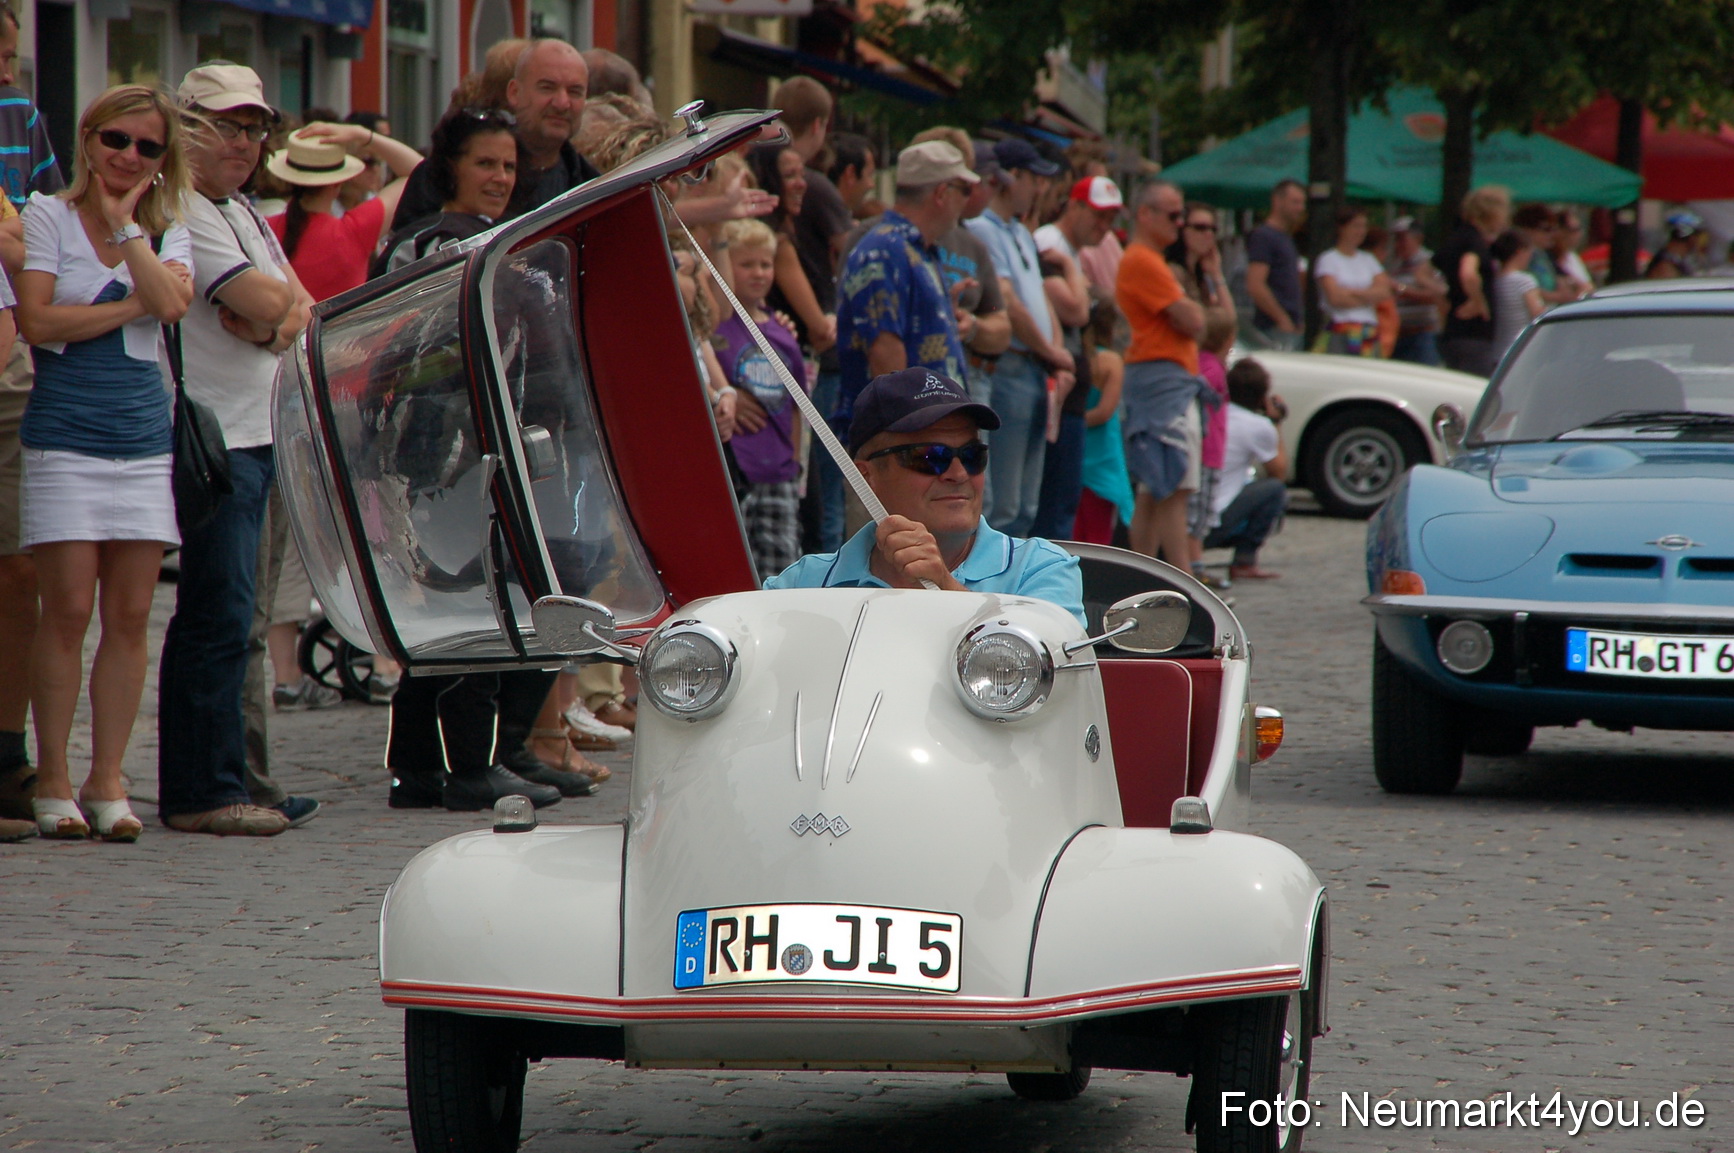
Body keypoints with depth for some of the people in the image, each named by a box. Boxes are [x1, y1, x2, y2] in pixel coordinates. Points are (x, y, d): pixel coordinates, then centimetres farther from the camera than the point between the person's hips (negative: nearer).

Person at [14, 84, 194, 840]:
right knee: (68, 609, -6)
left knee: (129, 614, 2)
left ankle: (107, 779, 8)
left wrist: (126, 226, -7)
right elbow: (36, 321, -9)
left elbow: (172, 303, -9)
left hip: (144, 435, 4)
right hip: (64, 431, -3)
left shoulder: (168, 231, 13)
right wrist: (129, 306, -6)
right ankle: (52, 780, 1)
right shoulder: (47, 216, 3)